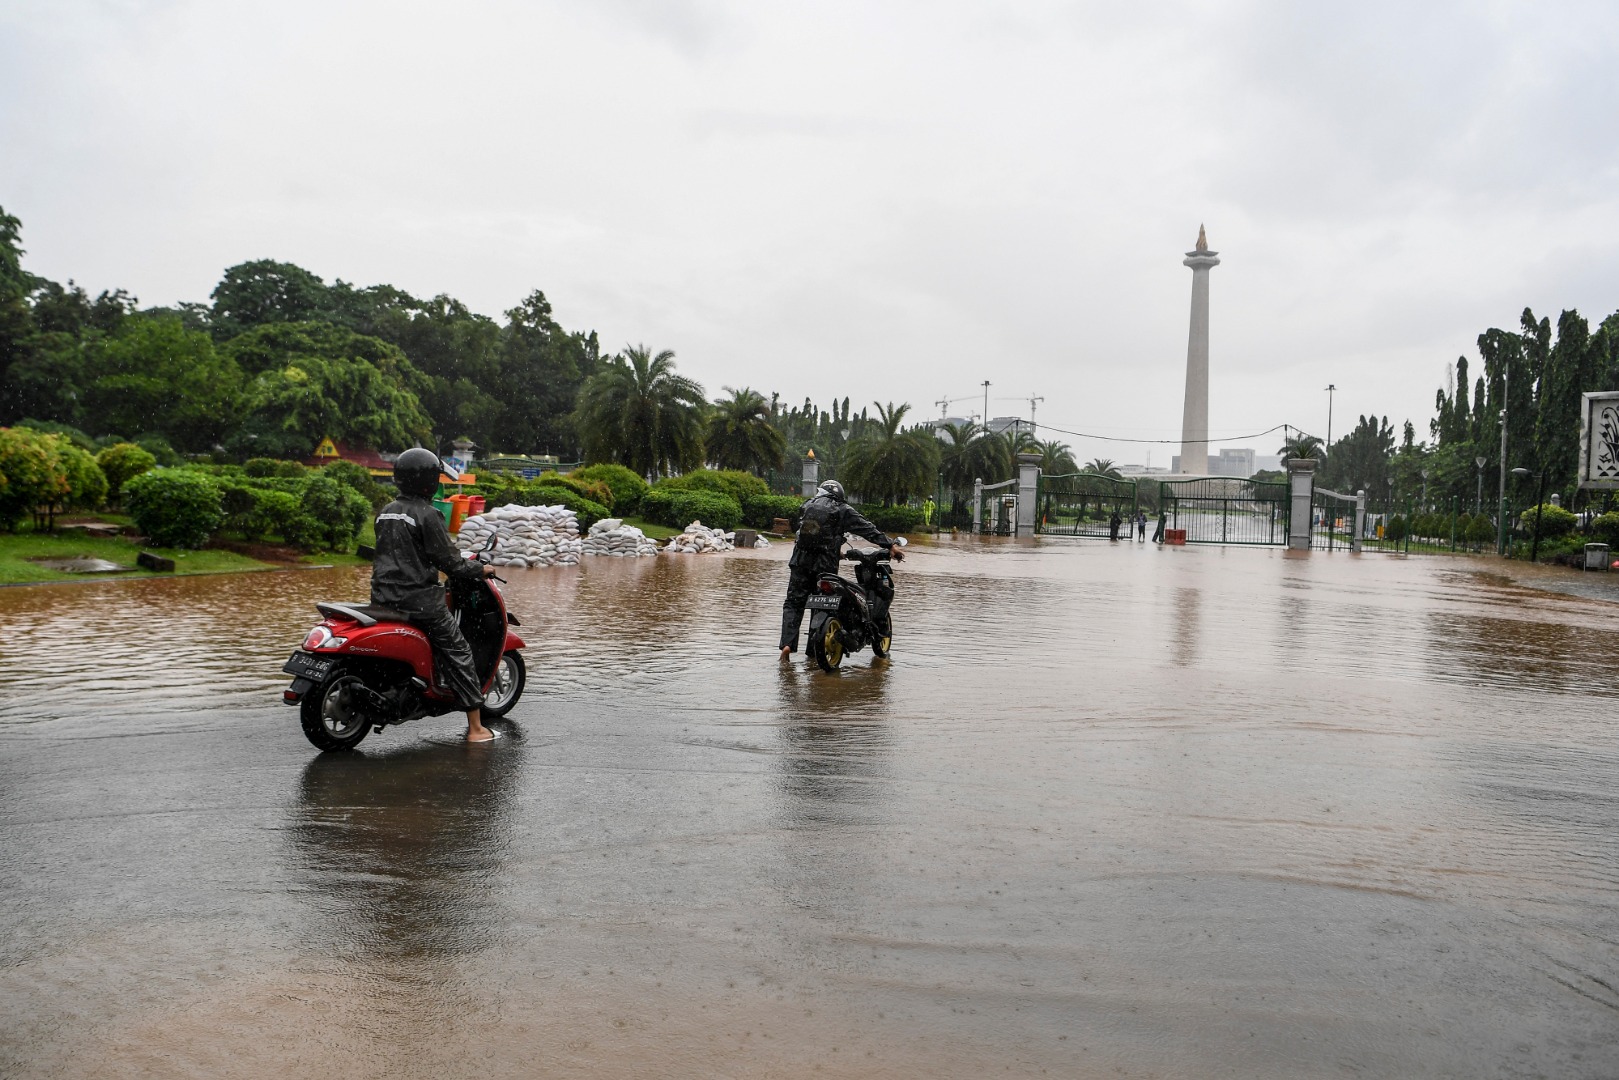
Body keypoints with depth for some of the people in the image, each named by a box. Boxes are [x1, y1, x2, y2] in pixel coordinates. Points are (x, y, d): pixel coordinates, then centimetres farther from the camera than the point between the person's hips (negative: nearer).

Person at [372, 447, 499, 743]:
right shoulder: (427, 515, -12)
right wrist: (480, 570, 3)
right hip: (420, 598, -7)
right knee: (458, 654, 1)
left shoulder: (385, 512, 12)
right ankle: (476, 728, -1)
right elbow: (448, 560, -13)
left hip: (383, 596, 7)